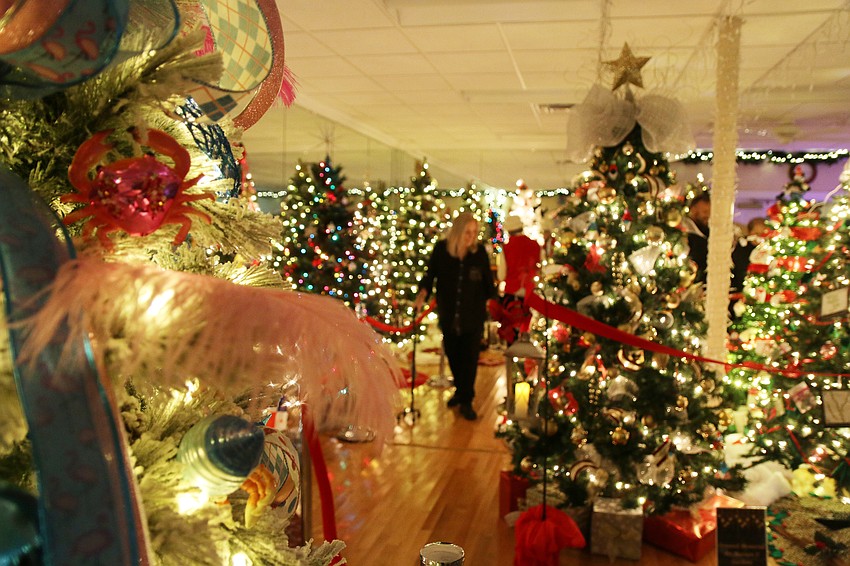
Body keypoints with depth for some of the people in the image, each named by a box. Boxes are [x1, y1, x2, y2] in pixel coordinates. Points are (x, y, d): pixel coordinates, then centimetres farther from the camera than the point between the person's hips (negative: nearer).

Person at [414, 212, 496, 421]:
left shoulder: (480, 251, -7)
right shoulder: (441, 249, -6)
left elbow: (488, 282, 1)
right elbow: (430, 273, -2)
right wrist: (423, 292, -17)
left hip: (473, 316, -2)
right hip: (449, 315, 2)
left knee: (470, 359, 1)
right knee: (453, 356, 16)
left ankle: (466, 401, 14)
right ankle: (460, 390, 39)